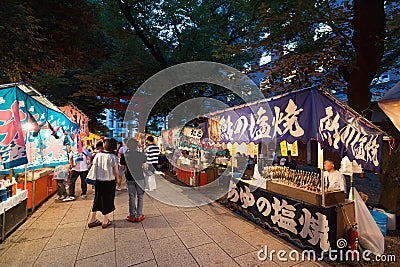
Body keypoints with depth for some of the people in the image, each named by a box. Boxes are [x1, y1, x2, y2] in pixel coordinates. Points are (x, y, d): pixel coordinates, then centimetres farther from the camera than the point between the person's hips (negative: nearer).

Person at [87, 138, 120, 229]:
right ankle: (105, 221, 21)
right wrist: (118, 179, 6)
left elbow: (94, 168, 3)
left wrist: (96, 177, 15)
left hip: (98, 181, 4)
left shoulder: (98, 155, -2)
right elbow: (116, 171, -11)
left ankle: (92, 220, 29)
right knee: (108, 200, 10)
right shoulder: (113, 157, -14)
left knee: (97, 200, 19)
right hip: (109, 182, -4)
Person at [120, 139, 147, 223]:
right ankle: (139, 216, 16)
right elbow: (144, 167, -1)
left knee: (132, 197, 13)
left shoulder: (124, 155, -7)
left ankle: (132, 216, 20)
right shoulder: (142, 155, -9)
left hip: (130, 179, 1)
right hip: (140, 178, -1)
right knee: (140, 197, 11)